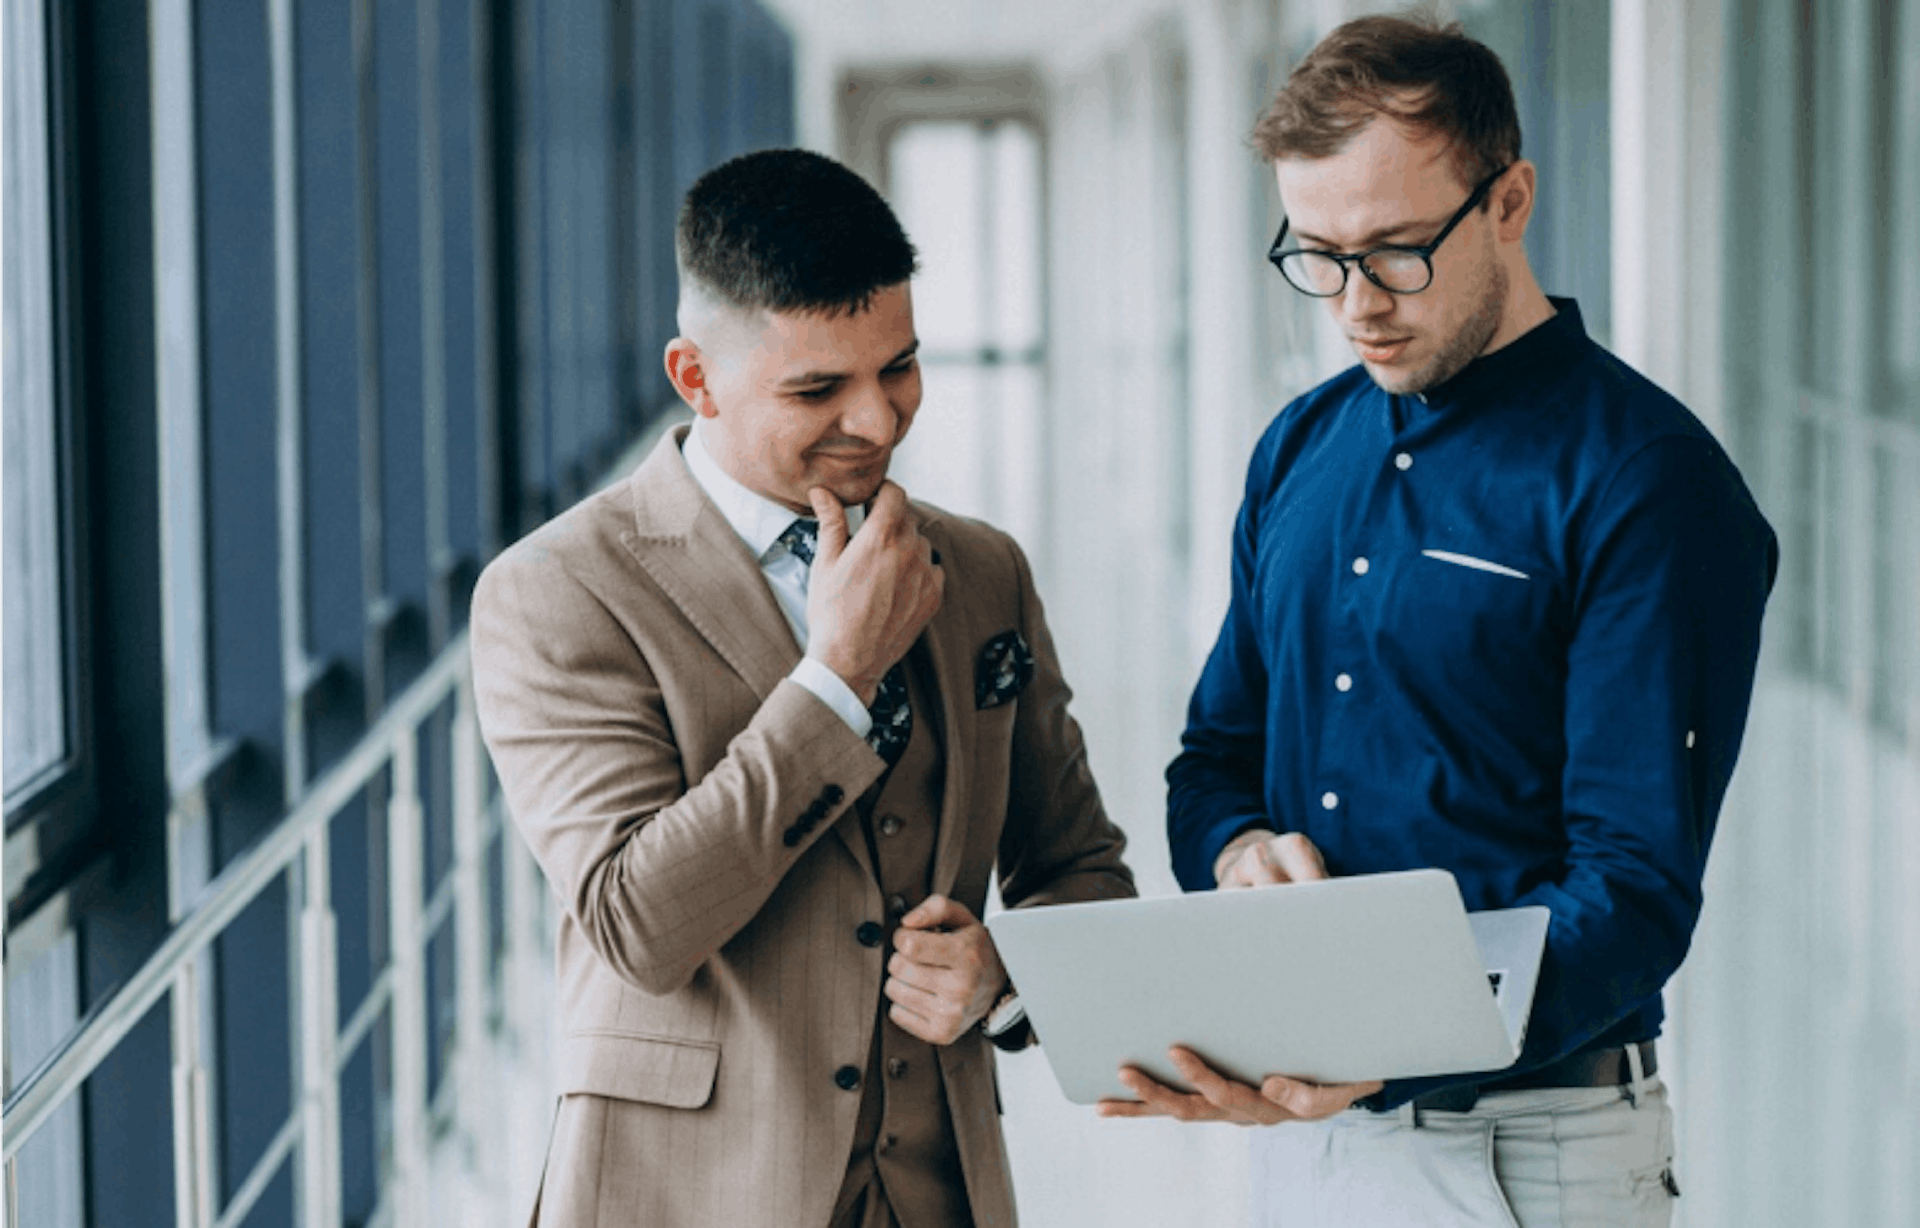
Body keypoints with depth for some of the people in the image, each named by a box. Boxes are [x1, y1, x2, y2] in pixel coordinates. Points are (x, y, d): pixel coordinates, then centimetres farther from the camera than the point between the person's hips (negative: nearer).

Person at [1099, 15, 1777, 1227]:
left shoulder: (1647, 481, -13)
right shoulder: (1303, 448, 8)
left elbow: (1637, 886, -18)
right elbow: (1216, 751, 17)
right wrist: (1238, 846, -7)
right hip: (1301, 1130, 6)